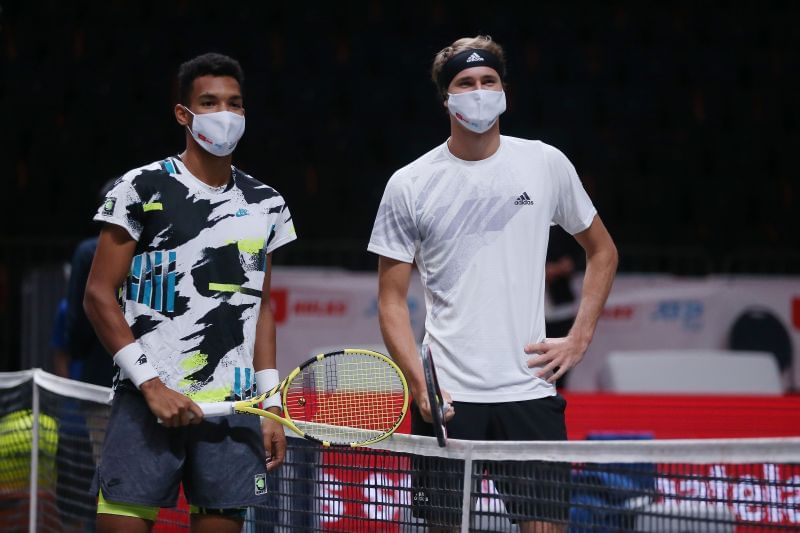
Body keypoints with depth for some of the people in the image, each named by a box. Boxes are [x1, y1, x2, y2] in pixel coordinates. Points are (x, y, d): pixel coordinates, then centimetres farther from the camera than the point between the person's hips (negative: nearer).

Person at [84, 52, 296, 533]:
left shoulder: (266, 204, 13)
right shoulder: (142, 188, 0)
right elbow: (99, 295, -2)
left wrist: (270, 403, 10)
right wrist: (150, 383, -10)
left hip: (234, 406, 4)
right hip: (147, 402, -4)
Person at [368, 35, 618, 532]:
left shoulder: (547, 164, 5)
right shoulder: (409, 185, 3)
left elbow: (602, 250, 18)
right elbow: (392, 299, 5)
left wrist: (579, 339, 6)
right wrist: (419, 383, -9)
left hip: (529, 392, 1)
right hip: (447, 397, 0)